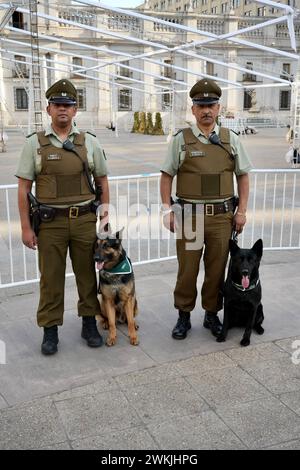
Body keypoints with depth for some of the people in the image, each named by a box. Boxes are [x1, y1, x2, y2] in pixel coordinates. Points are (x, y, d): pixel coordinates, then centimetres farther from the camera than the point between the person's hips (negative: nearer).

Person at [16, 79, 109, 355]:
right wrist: (26, 227, -4)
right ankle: (50, 330, 21)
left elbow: (102, 182, 10)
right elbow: (24, 188, 1)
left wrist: (105, 218, 5)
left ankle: (89, 324, 27)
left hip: (85, 219, 1)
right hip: (50, 222, -1)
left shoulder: (89, 142, 4)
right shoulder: (35, 143, 1)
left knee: (87, 274, 11)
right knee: (51, 278, 7)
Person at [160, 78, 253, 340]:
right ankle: (184, 316, 21)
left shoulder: (231, 139, 7)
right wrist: (167, 209, -3)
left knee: (217, 269, 10)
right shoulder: (181, 140, 1)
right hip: (189, 215, -2)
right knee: (187, 269, 5)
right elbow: (167, 175, 4)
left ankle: (212, 314, 27)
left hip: (222, 216, 2)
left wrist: (242, 211, 5)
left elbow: (243, 175, 11)